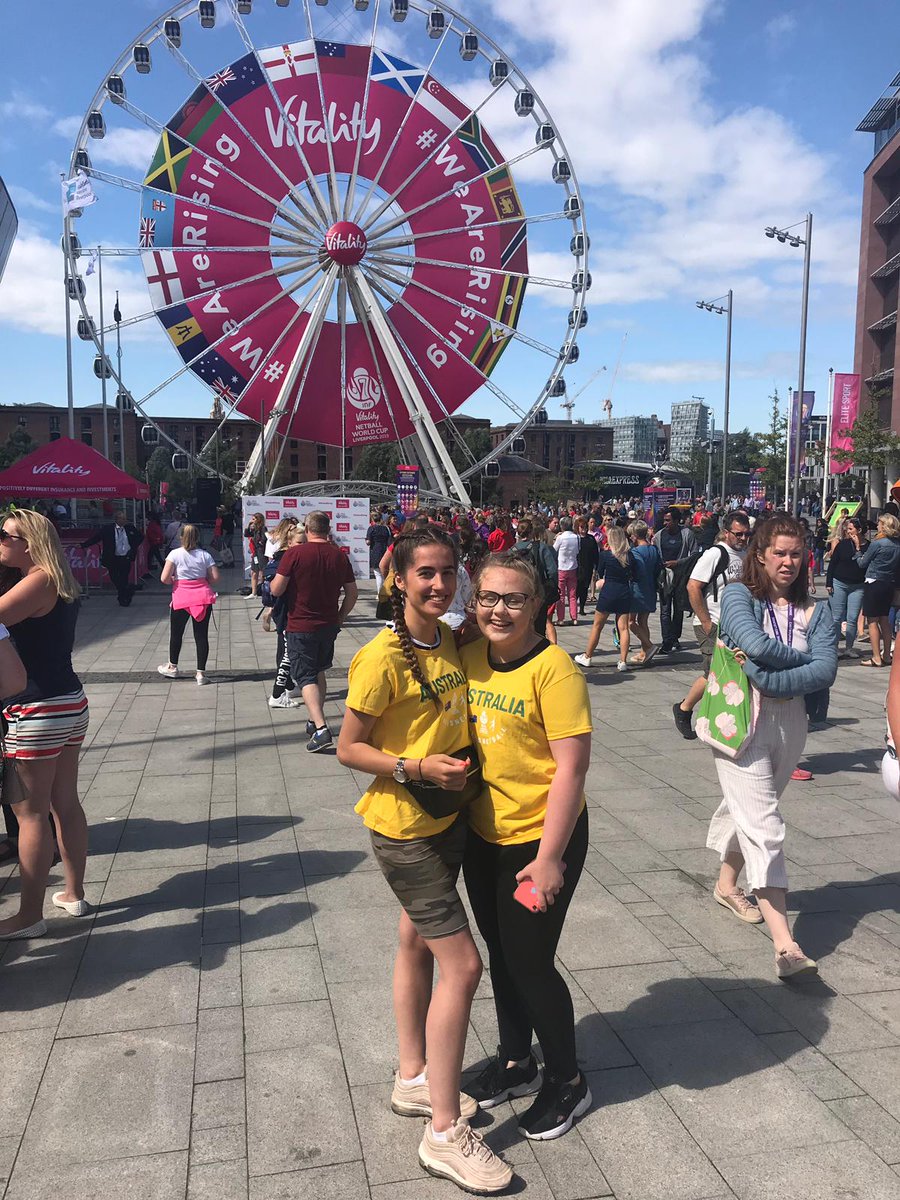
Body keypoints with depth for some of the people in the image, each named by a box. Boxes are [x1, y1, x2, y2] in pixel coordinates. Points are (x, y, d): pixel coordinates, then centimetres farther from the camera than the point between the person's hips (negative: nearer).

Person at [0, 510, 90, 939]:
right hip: (69, 703, 9)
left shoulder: (38, 582, -16)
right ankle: (74, 894, 28)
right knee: (65, 803, 17)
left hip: (37, 711, -9)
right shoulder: (57, 583, 11)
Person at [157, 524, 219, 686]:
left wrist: (175, 580, 10)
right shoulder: (205, 555, 2)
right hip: (203, 597, 1)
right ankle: (201, 673, 4)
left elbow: (164, 578, -11)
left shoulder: (175, 554, -4)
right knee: (201, 635, 4)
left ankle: (172, 667, 35)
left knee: (176, 633, 18)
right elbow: (215, 578, -2)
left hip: (181, 598, -1)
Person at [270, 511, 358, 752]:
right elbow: (352, 593, 6)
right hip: (329, 626, 5)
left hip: (301, 626, -5)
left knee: (306, 677, -2)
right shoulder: (340, 555, 1)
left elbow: (276, 590, -13)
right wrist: (340, 618, 18)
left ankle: (321, 729, -17)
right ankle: (314, 721, 31)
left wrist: (273, 580, 10)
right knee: (318, 672, 22)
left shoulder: (295, 553, -14)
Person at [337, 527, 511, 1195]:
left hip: (448, 818, 8)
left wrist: (464, 761, 2)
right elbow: (349, 748, -15)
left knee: (418, 942, 21)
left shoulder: (450, 641, 2)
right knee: (462, 964, -5)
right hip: (404, 828, -8)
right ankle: (446, 1132, 10)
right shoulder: (383, 658, -20)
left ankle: (415, 1079, 40)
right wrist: (416, 768, -24)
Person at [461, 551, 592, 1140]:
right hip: (482, 835, 7)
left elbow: (572, 766, -20)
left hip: (539, 841, -6)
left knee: (530, 961, 6)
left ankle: (568, 1081, 31)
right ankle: (516, 1063, 43)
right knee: (501, 953, 20)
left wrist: (549, 856, -19)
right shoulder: (469, 656, 0)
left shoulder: (552, 668, -20)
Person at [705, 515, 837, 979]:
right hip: (740, 721, -5)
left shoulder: (814, 610, 4)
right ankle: (785, 945, -13)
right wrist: (802, 658, -10)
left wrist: (770, 679, -21)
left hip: (790, 723, 5)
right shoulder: (738, 596, -6)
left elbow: (826, 670, -10)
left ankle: (727, 884, 46)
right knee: (764, 827, -10)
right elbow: (756, 644, -24)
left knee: (749, 811, 21)